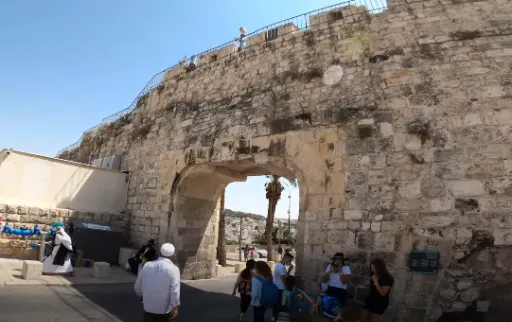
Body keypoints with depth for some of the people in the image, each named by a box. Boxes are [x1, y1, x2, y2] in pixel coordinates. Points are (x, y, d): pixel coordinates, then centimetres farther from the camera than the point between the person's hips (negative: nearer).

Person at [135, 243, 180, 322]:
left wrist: (143, 296, 25)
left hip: (148, 306, 3)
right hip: (165, 307, -3)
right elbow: (174, 291, -19)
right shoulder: (173, 269, -14)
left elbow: (137, 286, 8)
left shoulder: (147, 265, -1)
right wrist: (175, 307, -12)